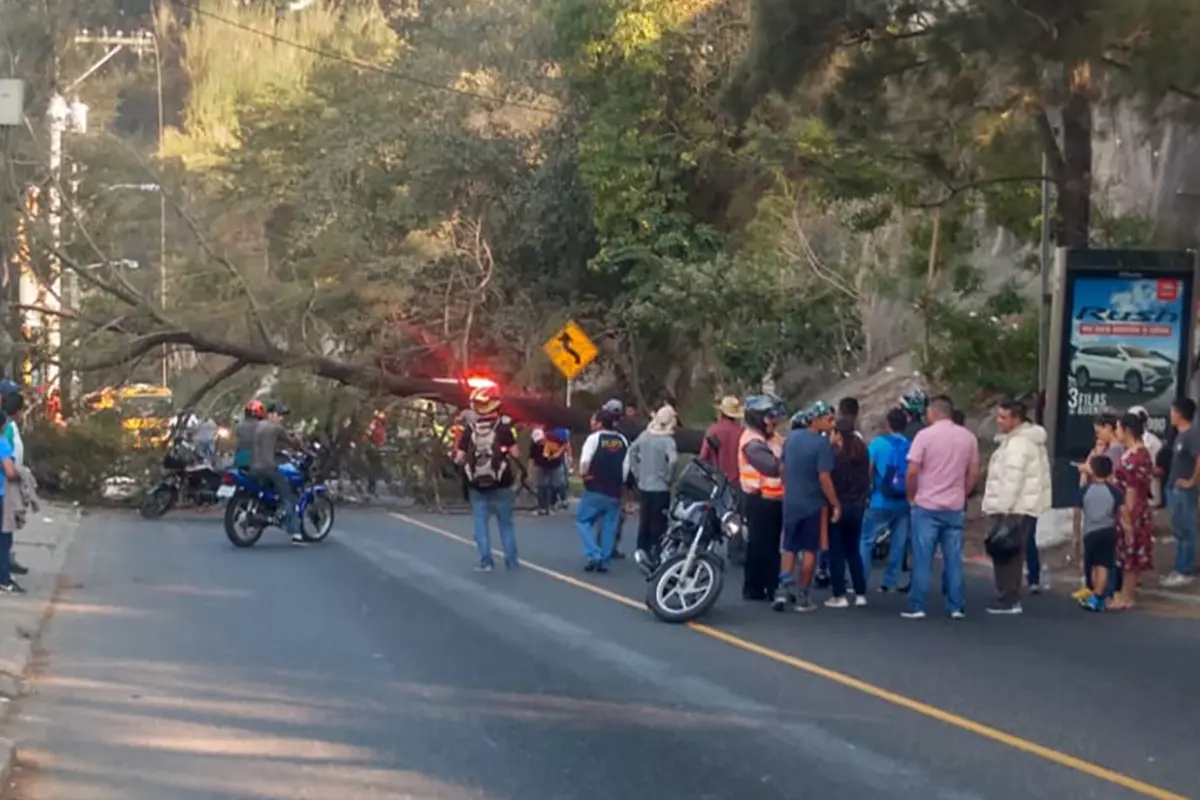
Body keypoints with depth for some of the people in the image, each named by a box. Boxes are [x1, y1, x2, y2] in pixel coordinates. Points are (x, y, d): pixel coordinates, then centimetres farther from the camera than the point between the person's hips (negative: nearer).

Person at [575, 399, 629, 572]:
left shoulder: (595, 437, -9)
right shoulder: (622, 440, 7)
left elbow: (585, 460, -19)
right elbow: (627, 465, 6)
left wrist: (584, 474, -1)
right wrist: (619, 482, 15)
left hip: (595, 490, -4)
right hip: (615, 492, 5)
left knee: (583, 520, 8)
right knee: (609, 526, 9)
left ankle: (593, 554, -7)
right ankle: (604, 561, 8)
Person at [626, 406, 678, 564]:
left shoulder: (645, 435, 2)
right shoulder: (667, 440, -16)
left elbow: (631, 452, 12)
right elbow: (672, 460, -30)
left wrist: (637, 472, 14)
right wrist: (668, 477, -13)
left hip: (643, 486, 5)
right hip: (660, 488, -5)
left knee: (644, 521, 14)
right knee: (658, 524, 2)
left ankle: (642, 550, 10)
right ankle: (656, 555, 3)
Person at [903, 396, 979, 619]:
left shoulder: (925, 435, -8)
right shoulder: (968, 437, 5)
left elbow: (912, 472, -11)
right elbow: (974, 473, 6)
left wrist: (911, 496, 3)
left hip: (927, 506, -3)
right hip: (955, 507, 4)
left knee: (923, 559, 0)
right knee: (954, 559, 8)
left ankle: (917, 607, 1)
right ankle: (956, 607, 9)